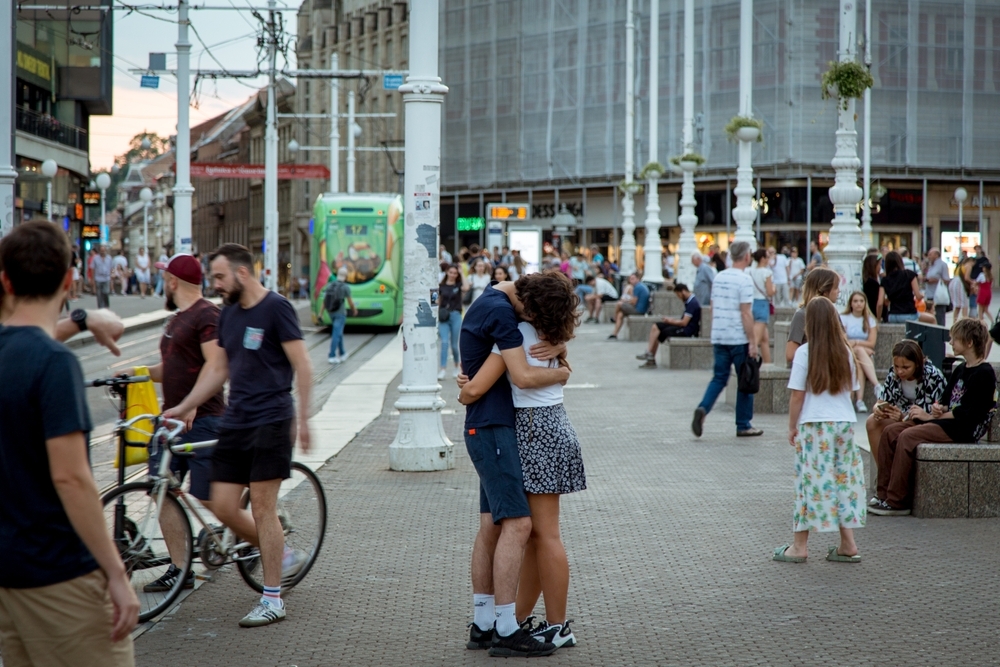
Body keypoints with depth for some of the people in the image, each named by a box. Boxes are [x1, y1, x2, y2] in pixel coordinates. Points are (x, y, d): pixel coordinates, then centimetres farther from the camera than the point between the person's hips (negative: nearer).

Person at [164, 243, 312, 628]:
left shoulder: (276, 308, -8)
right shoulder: (229, 313, 13)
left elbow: (302, 366, -11)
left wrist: (302, 419, -16)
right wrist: (184, 407, 18)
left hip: (270, 421, -7)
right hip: (235, 421, 7)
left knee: (262, 506, -6)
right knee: (223, 507, 3)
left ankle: (272, 600, 2)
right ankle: (284, 557, 24)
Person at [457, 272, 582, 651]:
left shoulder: (518, 334, -14)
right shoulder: (552, 336, 9)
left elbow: (475, 389, -18)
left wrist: (462, 395, 4)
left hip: (535, 432, -9)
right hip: (556, 426, 9)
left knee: (545, 533, -4)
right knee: (534, 531, 13)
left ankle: (558, 627, 1)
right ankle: (521, 617, 20)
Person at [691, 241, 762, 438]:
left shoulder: (718, 278, 9)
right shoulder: (744, 280, -12)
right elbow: (745, 313, -16)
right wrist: (752, 342, -13)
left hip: (719, 338, 6)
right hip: (739, 340, -6)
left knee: (719, 378, 10)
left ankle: (703, 409, -13)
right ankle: (743, 426, 11)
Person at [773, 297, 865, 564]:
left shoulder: (805, 352, -9)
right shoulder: (845, 352, 4)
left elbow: (797, 395, -8)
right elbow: (851, 389, 9)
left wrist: (792, 427, 1)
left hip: (815, 425, -4)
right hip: (845, 422, 4)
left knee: (811, 481, 0)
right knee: (845, 480, 9)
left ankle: (800, 546, 5)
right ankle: (848, 544, 11)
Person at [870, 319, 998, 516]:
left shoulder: (984, 373, -11)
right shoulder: (960, 370, 17)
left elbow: (968, 413, -18)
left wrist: (931, 416, -15)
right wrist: (939, 409, -5)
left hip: (965, 428, -9)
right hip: (947, 420, 9)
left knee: (907, 437, -27)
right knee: (890, 431, -6)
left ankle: (896, 501, -22)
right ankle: (884, 493, -8)